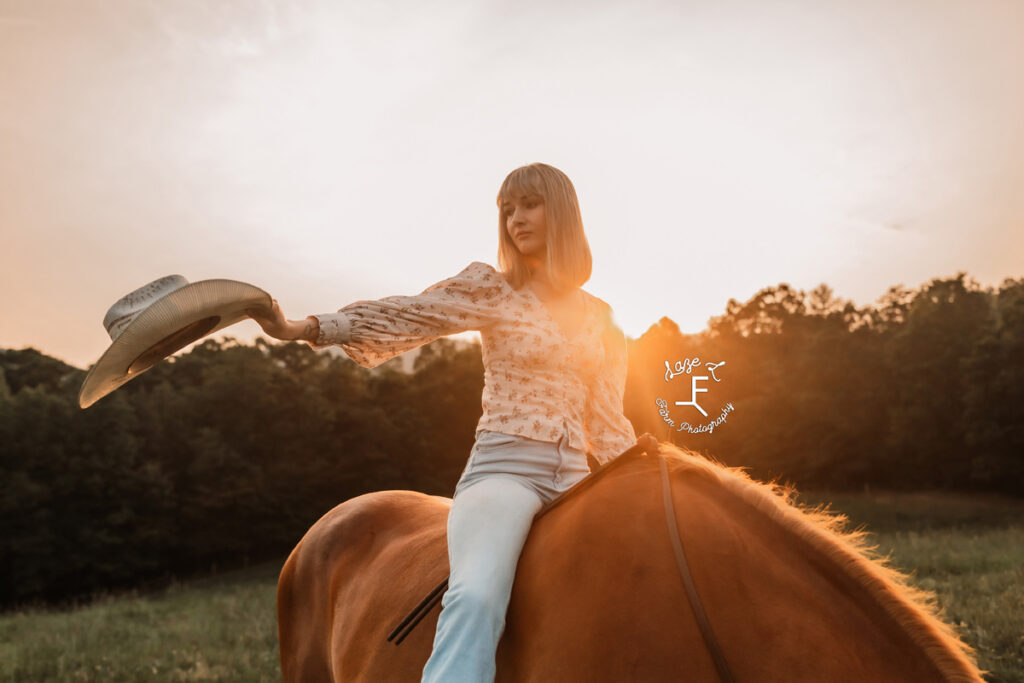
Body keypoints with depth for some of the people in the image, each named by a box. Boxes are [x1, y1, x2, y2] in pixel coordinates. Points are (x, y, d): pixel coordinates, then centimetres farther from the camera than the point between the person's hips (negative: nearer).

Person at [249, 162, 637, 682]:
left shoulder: (599, 317, 17)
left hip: (575, 479, 5)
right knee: (477, 597, -31)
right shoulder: (490, 288, 6)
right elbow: (404, 317, -7)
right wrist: (303, 328, -19)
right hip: (503, 468, -5)